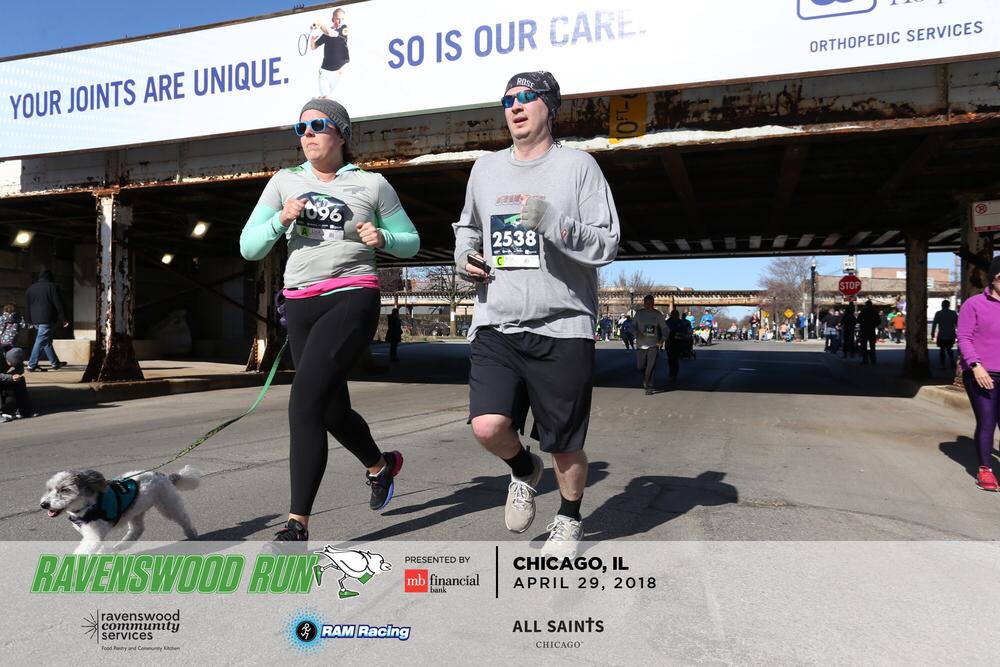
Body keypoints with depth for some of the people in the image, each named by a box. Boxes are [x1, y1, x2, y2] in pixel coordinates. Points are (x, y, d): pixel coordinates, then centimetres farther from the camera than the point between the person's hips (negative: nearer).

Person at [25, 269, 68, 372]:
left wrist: (30, 320, 22)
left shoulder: (30, 288, 15)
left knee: (47, 340, 15)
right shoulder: (52, 287, -6)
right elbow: (58, 304, -8)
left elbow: (28, 306, 18)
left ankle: (55, 363, 20)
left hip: (35, 320, 7)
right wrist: (63, 319, -4)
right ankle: (32, 365, -10)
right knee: (41, 341, -7)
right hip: (47, 319, -7)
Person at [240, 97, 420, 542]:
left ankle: (298, 523, -11)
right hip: (300, 304, 5)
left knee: (304, 403, -19)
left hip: (352, 299, -5)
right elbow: (249, 248, 9)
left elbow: (411, 242, 10)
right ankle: (380, 465, 45)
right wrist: (281, 220, -9)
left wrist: (382, 238, -10)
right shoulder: (285, 183, 12)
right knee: (332, 410, 14)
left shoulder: (372, 184, 4)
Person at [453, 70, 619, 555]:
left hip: (562, 327, -3)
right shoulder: (486, 168, 14)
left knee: (564, 444, 4)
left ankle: (569, 520, 33)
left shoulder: (578, 165, 2)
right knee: (488, 426, -15)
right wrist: (464, 256, 8)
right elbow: (467, 227, 30)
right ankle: (524, 471, 21)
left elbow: (607, 245, -4)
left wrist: (552, 223, -19)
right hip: (496, 325, 3)